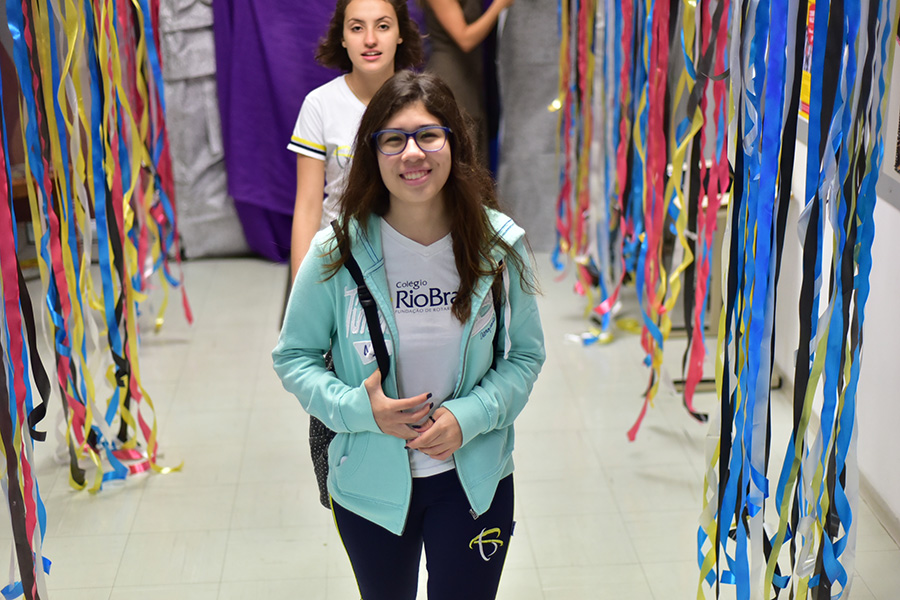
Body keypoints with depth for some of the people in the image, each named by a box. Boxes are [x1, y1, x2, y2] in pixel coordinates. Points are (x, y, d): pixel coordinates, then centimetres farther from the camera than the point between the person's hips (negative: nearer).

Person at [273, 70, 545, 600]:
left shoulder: (499, 245, -10)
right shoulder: (337, 252, -13)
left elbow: (526, 353, -1)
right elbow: (293, 357, -3)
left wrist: (470, 415, -17)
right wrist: (359, 408, -19)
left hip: (473, 478, 0)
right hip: (371, 479, 0)